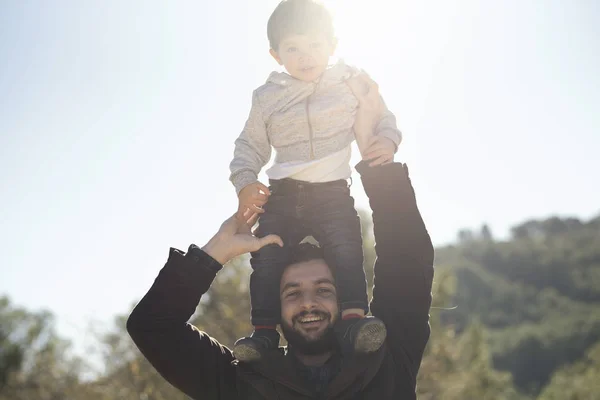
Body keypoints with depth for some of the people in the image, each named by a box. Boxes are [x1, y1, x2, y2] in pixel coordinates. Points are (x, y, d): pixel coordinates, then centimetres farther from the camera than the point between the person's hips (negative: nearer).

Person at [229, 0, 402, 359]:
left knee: (346, 249, -21)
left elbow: (381, 118, 11)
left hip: (333, 194, -1)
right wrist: (245, 181, -1)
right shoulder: (267, 98, 6)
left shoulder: (350, 84, 3)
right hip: (282, 195, 2)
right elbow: (251, 145, 14)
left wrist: (387, 140, -11)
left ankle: (355, 318, -21)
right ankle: (264, 330, 1)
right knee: (267, 257, -6)